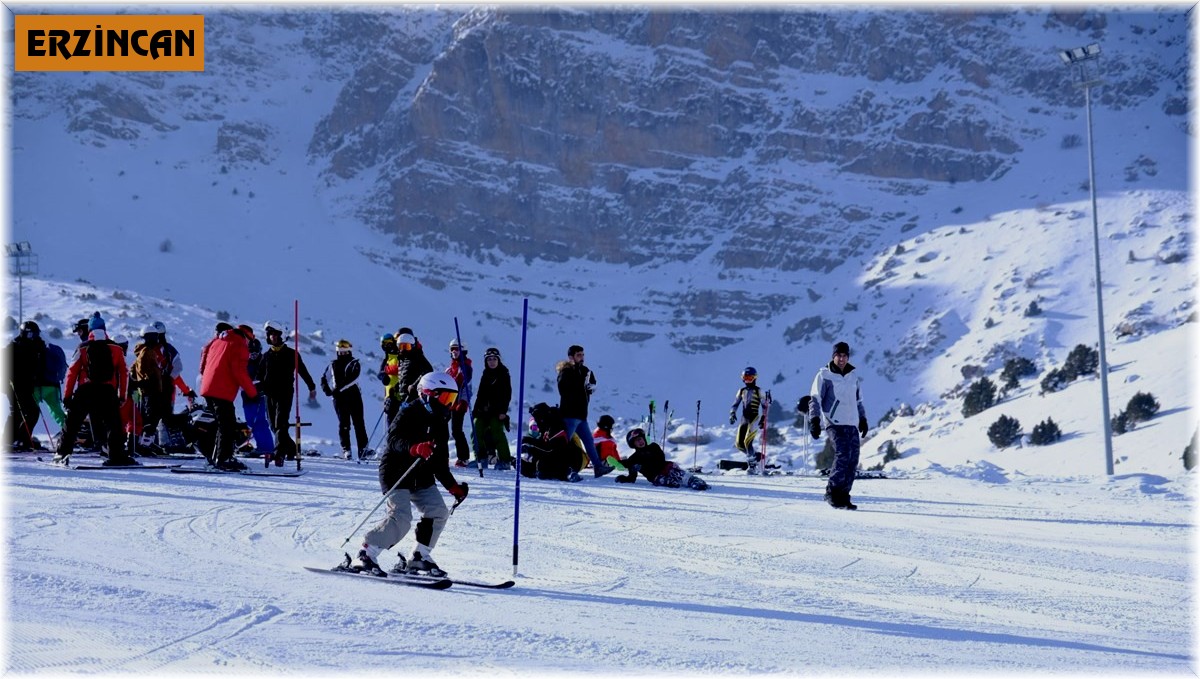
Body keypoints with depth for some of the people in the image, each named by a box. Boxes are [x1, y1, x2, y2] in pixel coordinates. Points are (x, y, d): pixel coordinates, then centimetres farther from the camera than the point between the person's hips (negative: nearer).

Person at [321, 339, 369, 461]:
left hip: (354, 396, -3)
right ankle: (346, 449, 6)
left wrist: (339, 388, -21)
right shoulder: (333, 364, 15)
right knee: (343, 424, 1)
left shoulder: (354, 363, 3)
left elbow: (352, 379, -13)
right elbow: (324, 378, 16)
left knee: (358, 423, -5)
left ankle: (363, 449, -6)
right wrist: (328, 390, -2)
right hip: (339, 398, 3)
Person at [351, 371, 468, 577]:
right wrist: (414, 448, -47)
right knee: (401, 518, -21)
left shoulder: (440, 423, 13)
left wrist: (454, 487, 10)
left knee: (438, 513, -3)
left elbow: (440, 463, 18)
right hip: (397, 473, -8)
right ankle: (365, 556, -12)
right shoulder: (410, 414, -12)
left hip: (422, 478, 8)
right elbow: (394, 439, -29)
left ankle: (420, 557, 10)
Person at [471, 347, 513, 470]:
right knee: (477, 431, -3)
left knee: (497, 432, -14)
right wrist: (475, 410, 11)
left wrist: (503, 410, -14)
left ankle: (505, 460, -10)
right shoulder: (485, 375, 16)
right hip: (483, 409, 6)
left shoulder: (504, 375, 0)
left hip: (497, 411, -6)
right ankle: (480, 458, 5)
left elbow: (507, 394, -5)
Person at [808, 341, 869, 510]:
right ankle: (832, 492, -9)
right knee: (842, 456, -19)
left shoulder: (854, 377, 17)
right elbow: (815, 399, -1)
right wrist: (814, 419, -12)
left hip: (852, 423, 6)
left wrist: (863, 419, 24)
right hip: (835, 422, -6)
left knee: (853, 460, -1)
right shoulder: (825, 375, 1)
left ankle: (843, 495, 5)